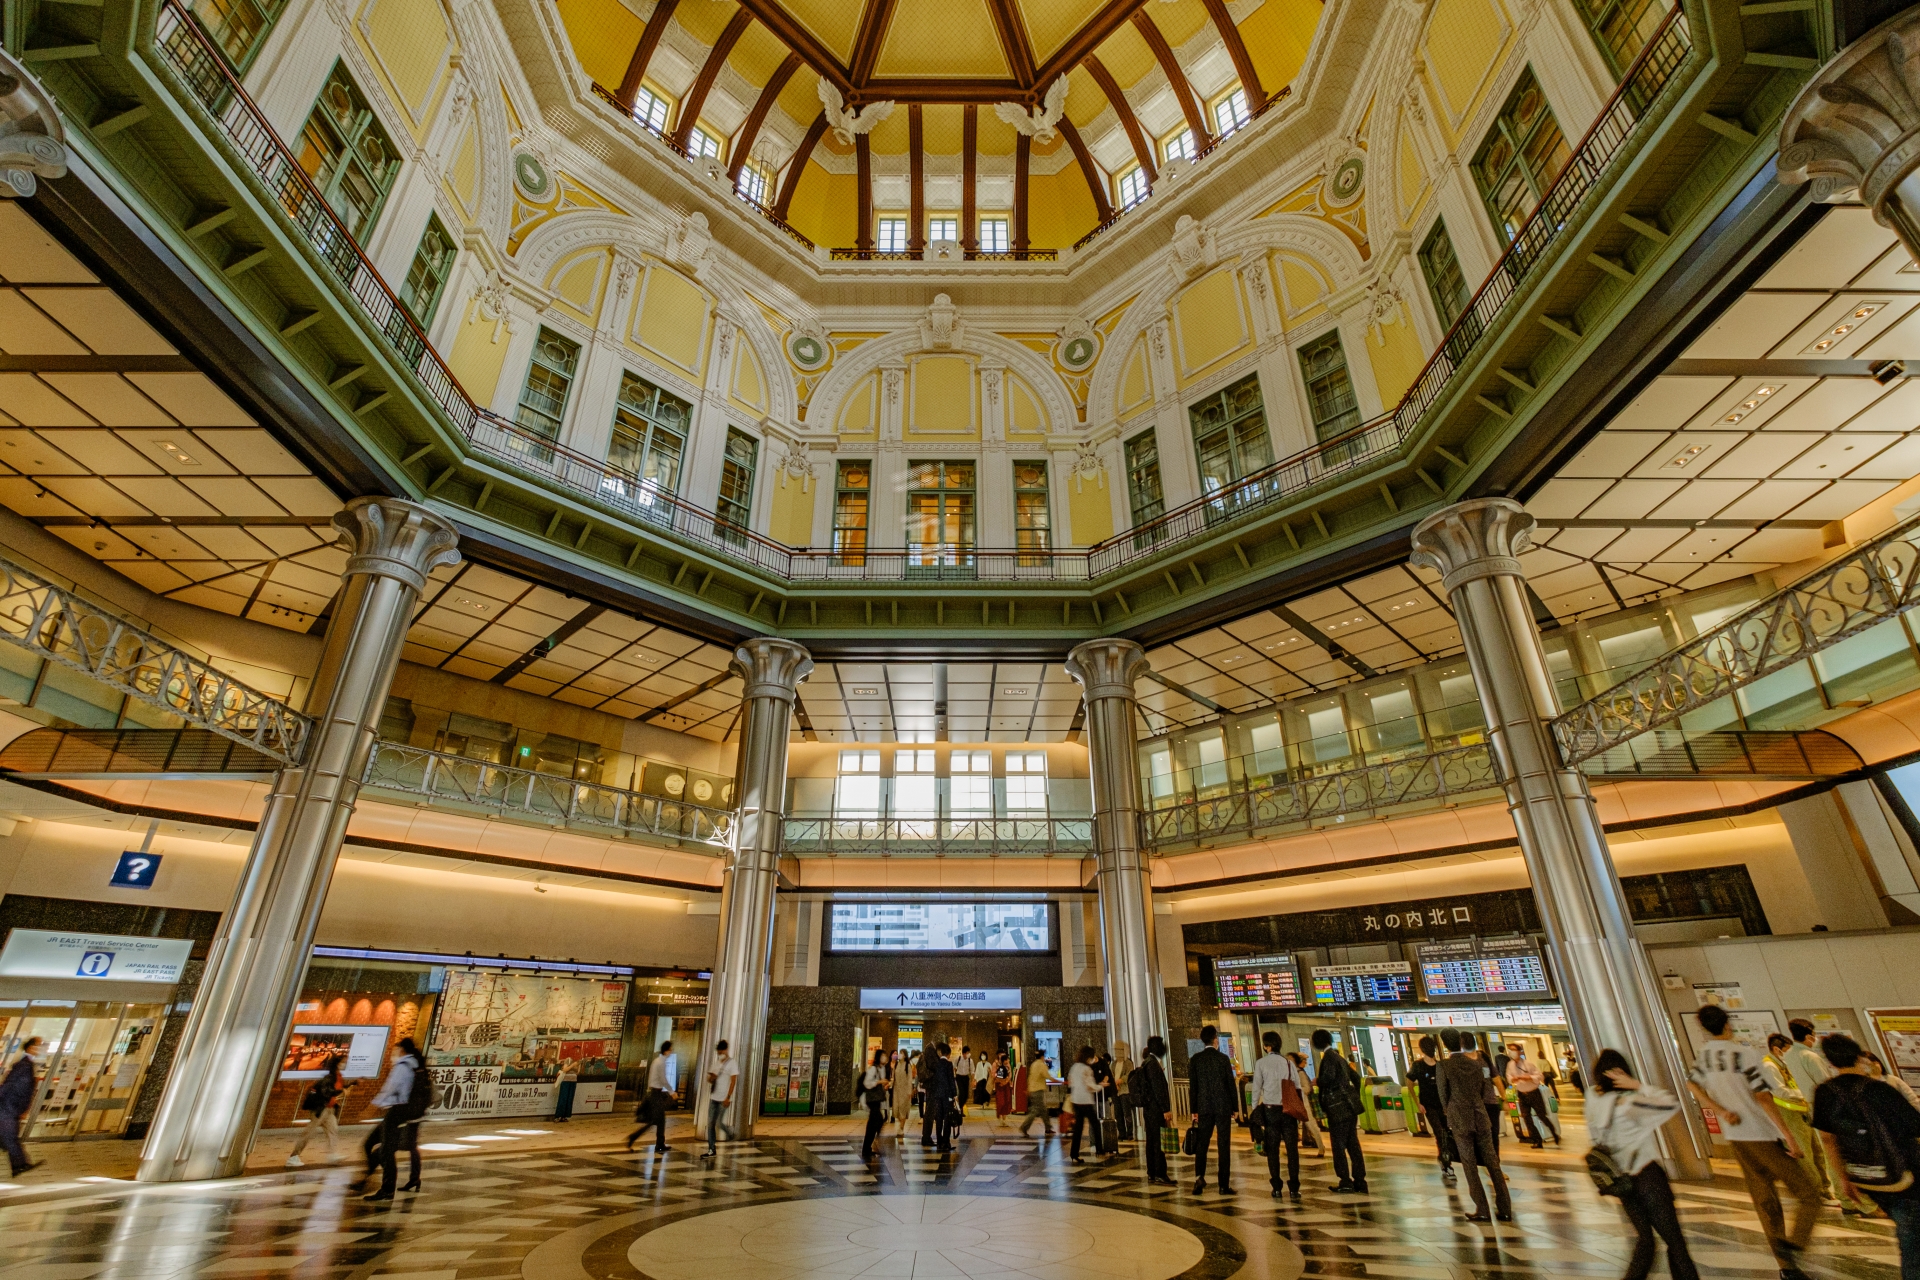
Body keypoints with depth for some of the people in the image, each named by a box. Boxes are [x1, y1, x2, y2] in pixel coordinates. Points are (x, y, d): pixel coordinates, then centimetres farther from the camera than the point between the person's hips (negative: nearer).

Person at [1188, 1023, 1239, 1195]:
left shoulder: (1194, 1059, -1)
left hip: (1204, 1107, 1)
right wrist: (1235, 1107, 7)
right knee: (1224, 1146, 5)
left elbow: (1192, 1086, 1)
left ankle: (1199, 1176, -3)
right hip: (1223, 1107, -1)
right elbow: (1231, 1084, -3)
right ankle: (1224, 1185, 6)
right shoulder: (1223, 1058, -6)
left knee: (1201, 1144, 11)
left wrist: (1194, 1109, 7)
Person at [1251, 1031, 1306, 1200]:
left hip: (1270, 1110, -1)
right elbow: (1299, 1088, 2)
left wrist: (1255, 1110, 6)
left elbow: (1256, 1089, -2)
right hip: (1289, 1110, 1)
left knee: (1273, 1149, 7)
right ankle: (1294, 1188, 4)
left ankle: (1276, 1188, 8)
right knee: (1292, 1149, 6)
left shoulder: (1261, 1063, -2)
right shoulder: (1288, 1062, 2)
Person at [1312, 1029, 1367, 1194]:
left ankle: (1345, 1182, 1)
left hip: (1338, 1108, -9)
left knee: (1338, 1145, -1)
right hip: (1350, 1106, 9)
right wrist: (1355, 1096, 27)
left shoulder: (1328, 1057, -12)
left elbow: (1328, 1078, -26)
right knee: (1353, 1144, 12)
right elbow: (1355, 1077, 22)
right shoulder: (1338, 1057, 16)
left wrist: (1317, 1081, -6)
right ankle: (1359, 1181, 15)